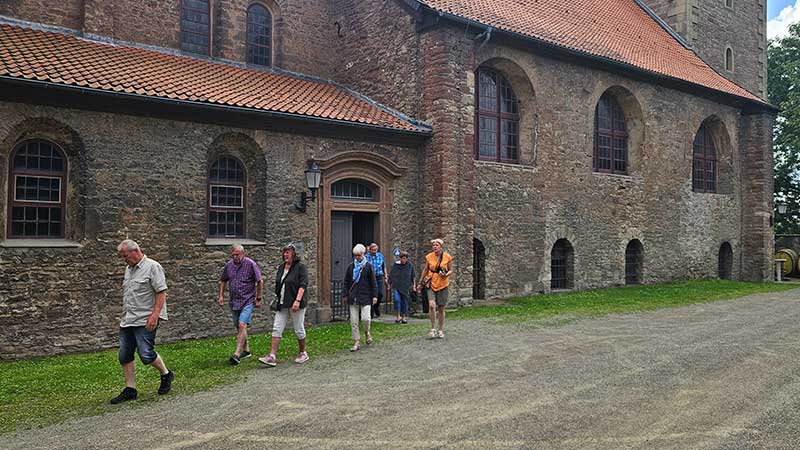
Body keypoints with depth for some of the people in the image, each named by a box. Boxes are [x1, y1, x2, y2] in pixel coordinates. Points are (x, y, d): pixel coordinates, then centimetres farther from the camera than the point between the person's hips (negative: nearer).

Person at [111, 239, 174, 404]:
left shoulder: (152, 267, -10)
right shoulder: (129, 269, 16)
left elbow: (162, 293, -16)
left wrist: (154, 315, -23)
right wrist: (124, 316, 21)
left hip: (145, 321, -8)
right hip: (127, 321, 8)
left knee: (146, 354, -12)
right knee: (124, 356, 6)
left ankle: (166, 374, 13)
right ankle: (130, 390, 16)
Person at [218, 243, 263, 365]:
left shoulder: (251, 264, -10)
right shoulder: (228, 265, 4)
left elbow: (260, 282, -6)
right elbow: (223, 281, 18)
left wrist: (258, 299, -6)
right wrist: (221, 296, 8)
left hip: (247, 300, -6)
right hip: (234, 301, 6)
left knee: (242, 325, -19)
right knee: (238, 327, 13)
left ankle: (237, 354, -21)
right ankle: (246, 351, 29)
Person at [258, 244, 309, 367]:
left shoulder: (300, 267, -7)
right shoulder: (281, 267, 12)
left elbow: (303, 285, -15)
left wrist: (297, 300, -24)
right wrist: (277, 299, 17)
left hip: (296, 304, -6)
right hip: (282, 304, 6)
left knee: (299, 330, 4)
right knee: (276, 329, -1)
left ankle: (303, 353, 21)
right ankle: (272, 357, -3)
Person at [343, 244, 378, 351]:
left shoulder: (368, 266, 1)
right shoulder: (351, 266, 8)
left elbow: (373, 282, 2)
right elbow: (346, 282, 13)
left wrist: (374, 296, -2)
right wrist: (345, 295, 9)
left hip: (365, 296, -3)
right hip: (353, 297, 3)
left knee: (366, 318, -12)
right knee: (353, 321, 2)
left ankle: (367, 332, 21)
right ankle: (356, 342, 11)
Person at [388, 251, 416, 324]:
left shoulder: (410, 265, 1)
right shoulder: (395, 265, -1)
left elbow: (413, 277, 10)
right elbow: (391, 275, 7)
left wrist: (413, 285, 9)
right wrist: (389, 285, 9)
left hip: (406, 287, 1)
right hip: (396, 286, -1)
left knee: (405, 301, 5)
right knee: (397, 299, -16)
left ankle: (404, 317, 17)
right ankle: (398, 316, -6)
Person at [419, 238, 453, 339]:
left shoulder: (447, 257, -2)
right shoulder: (429, 257, 1)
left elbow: (451, 270, 6)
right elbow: (425, 270, 12)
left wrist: (446, 275, -15)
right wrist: (420, 282, 16)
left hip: (442, 284, 0)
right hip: (431, 284, 0)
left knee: (441, 308, 7)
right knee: (431, 305, -20)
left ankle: (440, 330, 21)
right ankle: (433, 329, -7)